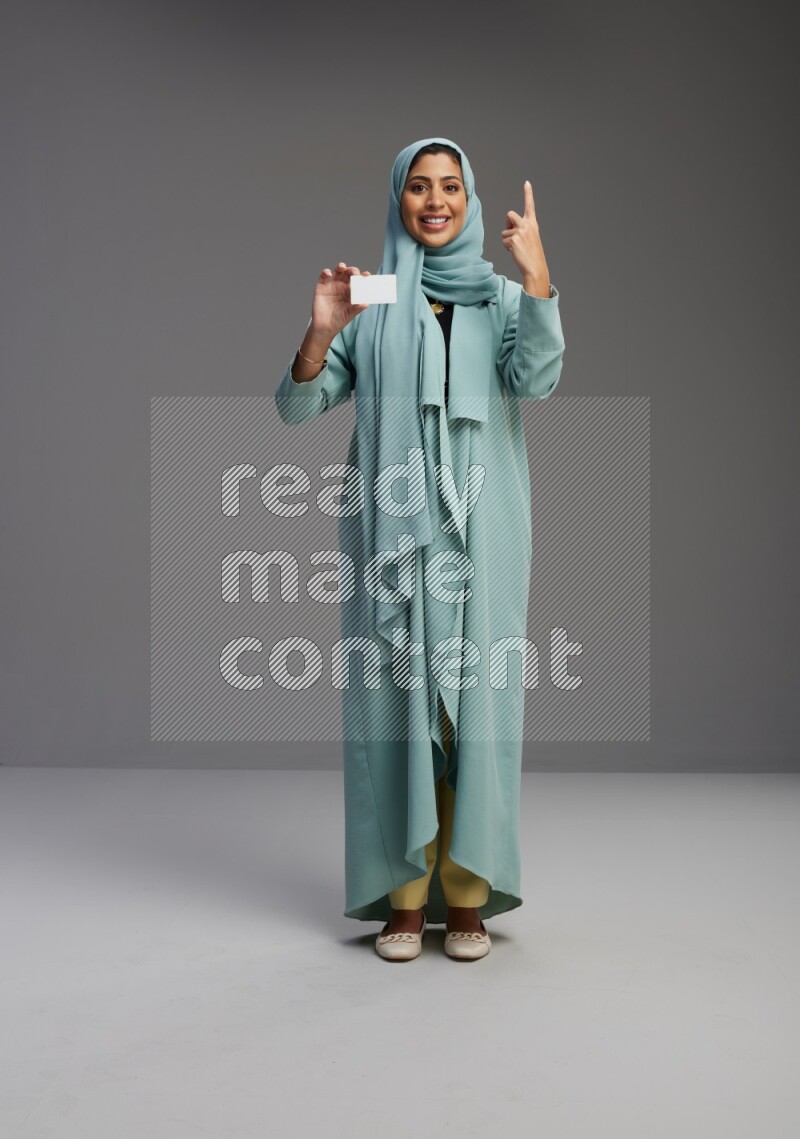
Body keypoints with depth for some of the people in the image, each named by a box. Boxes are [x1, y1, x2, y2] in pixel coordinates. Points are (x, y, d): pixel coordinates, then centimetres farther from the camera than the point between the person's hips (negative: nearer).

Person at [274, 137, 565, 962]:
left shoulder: (501, 298, 9)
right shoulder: (369, 306, 9)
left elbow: (538, 379, -11)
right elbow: (296, 408, 1)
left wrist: (536, 274, -21)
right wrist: (321, 331, -16)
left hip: (478, 531, 0)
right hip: (391, 531, 0)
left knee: (473, 699, 0)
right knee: (398, 701, 0)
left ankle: (468, 898, 10)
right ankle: (405, 899, 9)